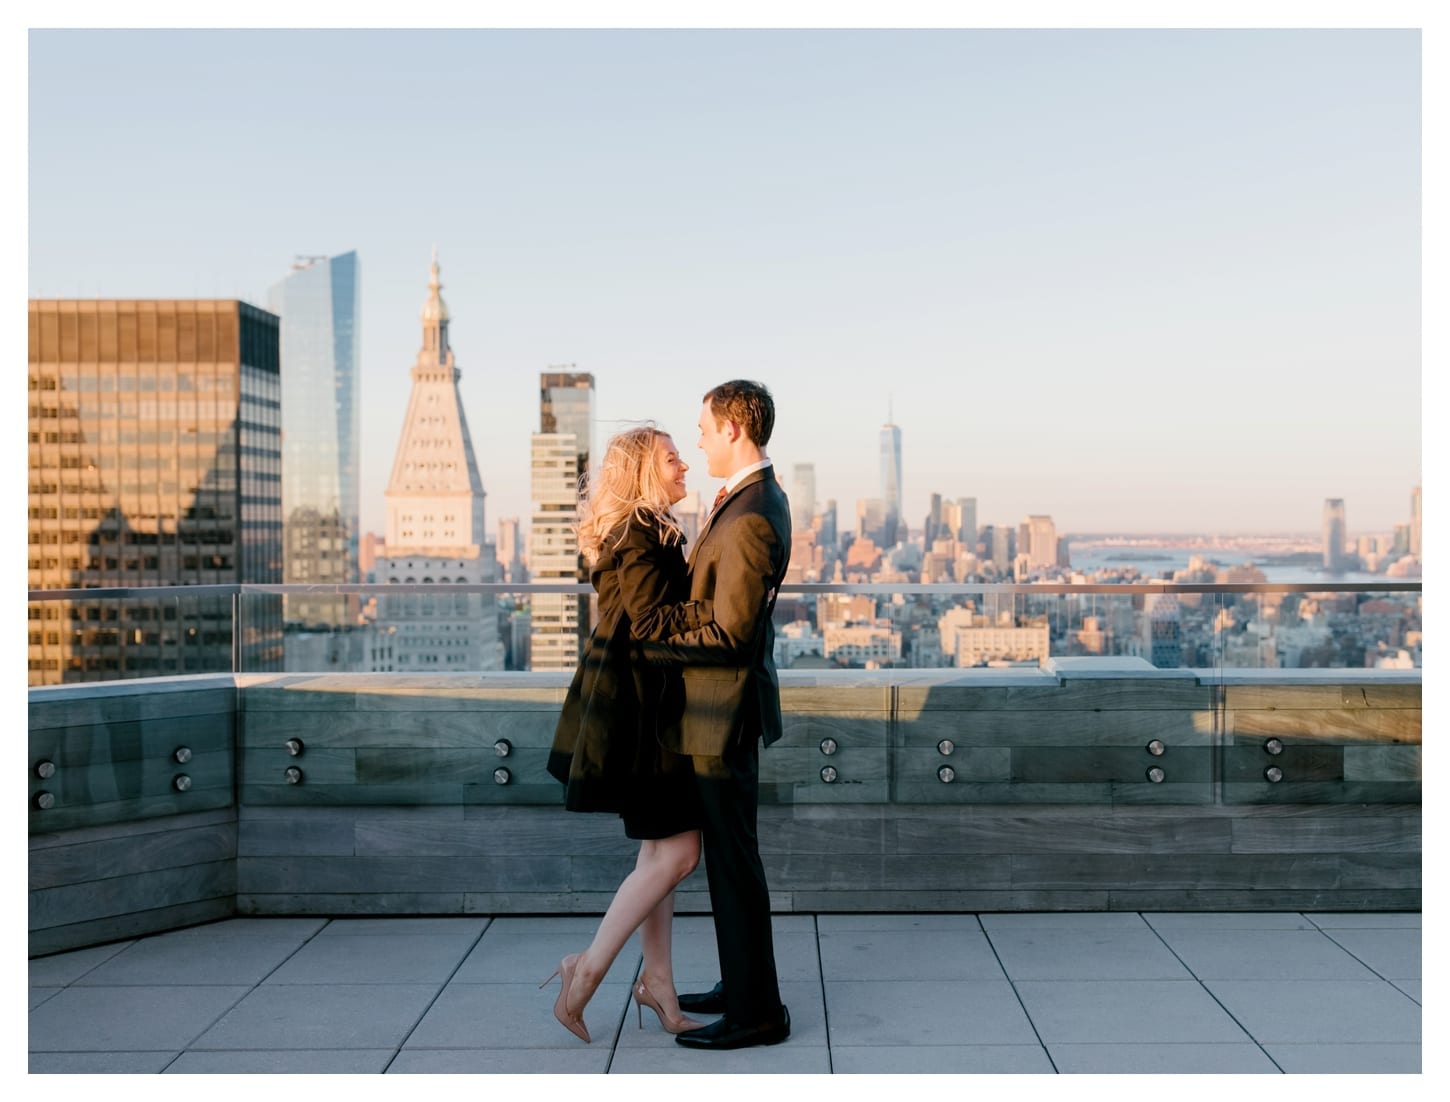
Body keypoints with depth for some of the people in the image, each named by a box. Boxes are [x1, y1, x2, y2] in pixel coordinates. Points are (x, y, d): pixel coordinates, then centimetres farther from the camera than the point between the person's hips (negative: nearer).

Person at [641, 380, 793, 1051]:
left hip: (724, 706, -11)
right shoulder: (757, 496, 11)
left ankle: (755, 1012, 8)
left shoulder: (749, 519, -23)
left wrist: (644, 646, -15)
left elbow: (727, 633, -23)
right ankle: (741, 985, 31)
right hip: (721, 700, 11)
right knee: (727, 851, 18)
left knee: (733, 857, -2)